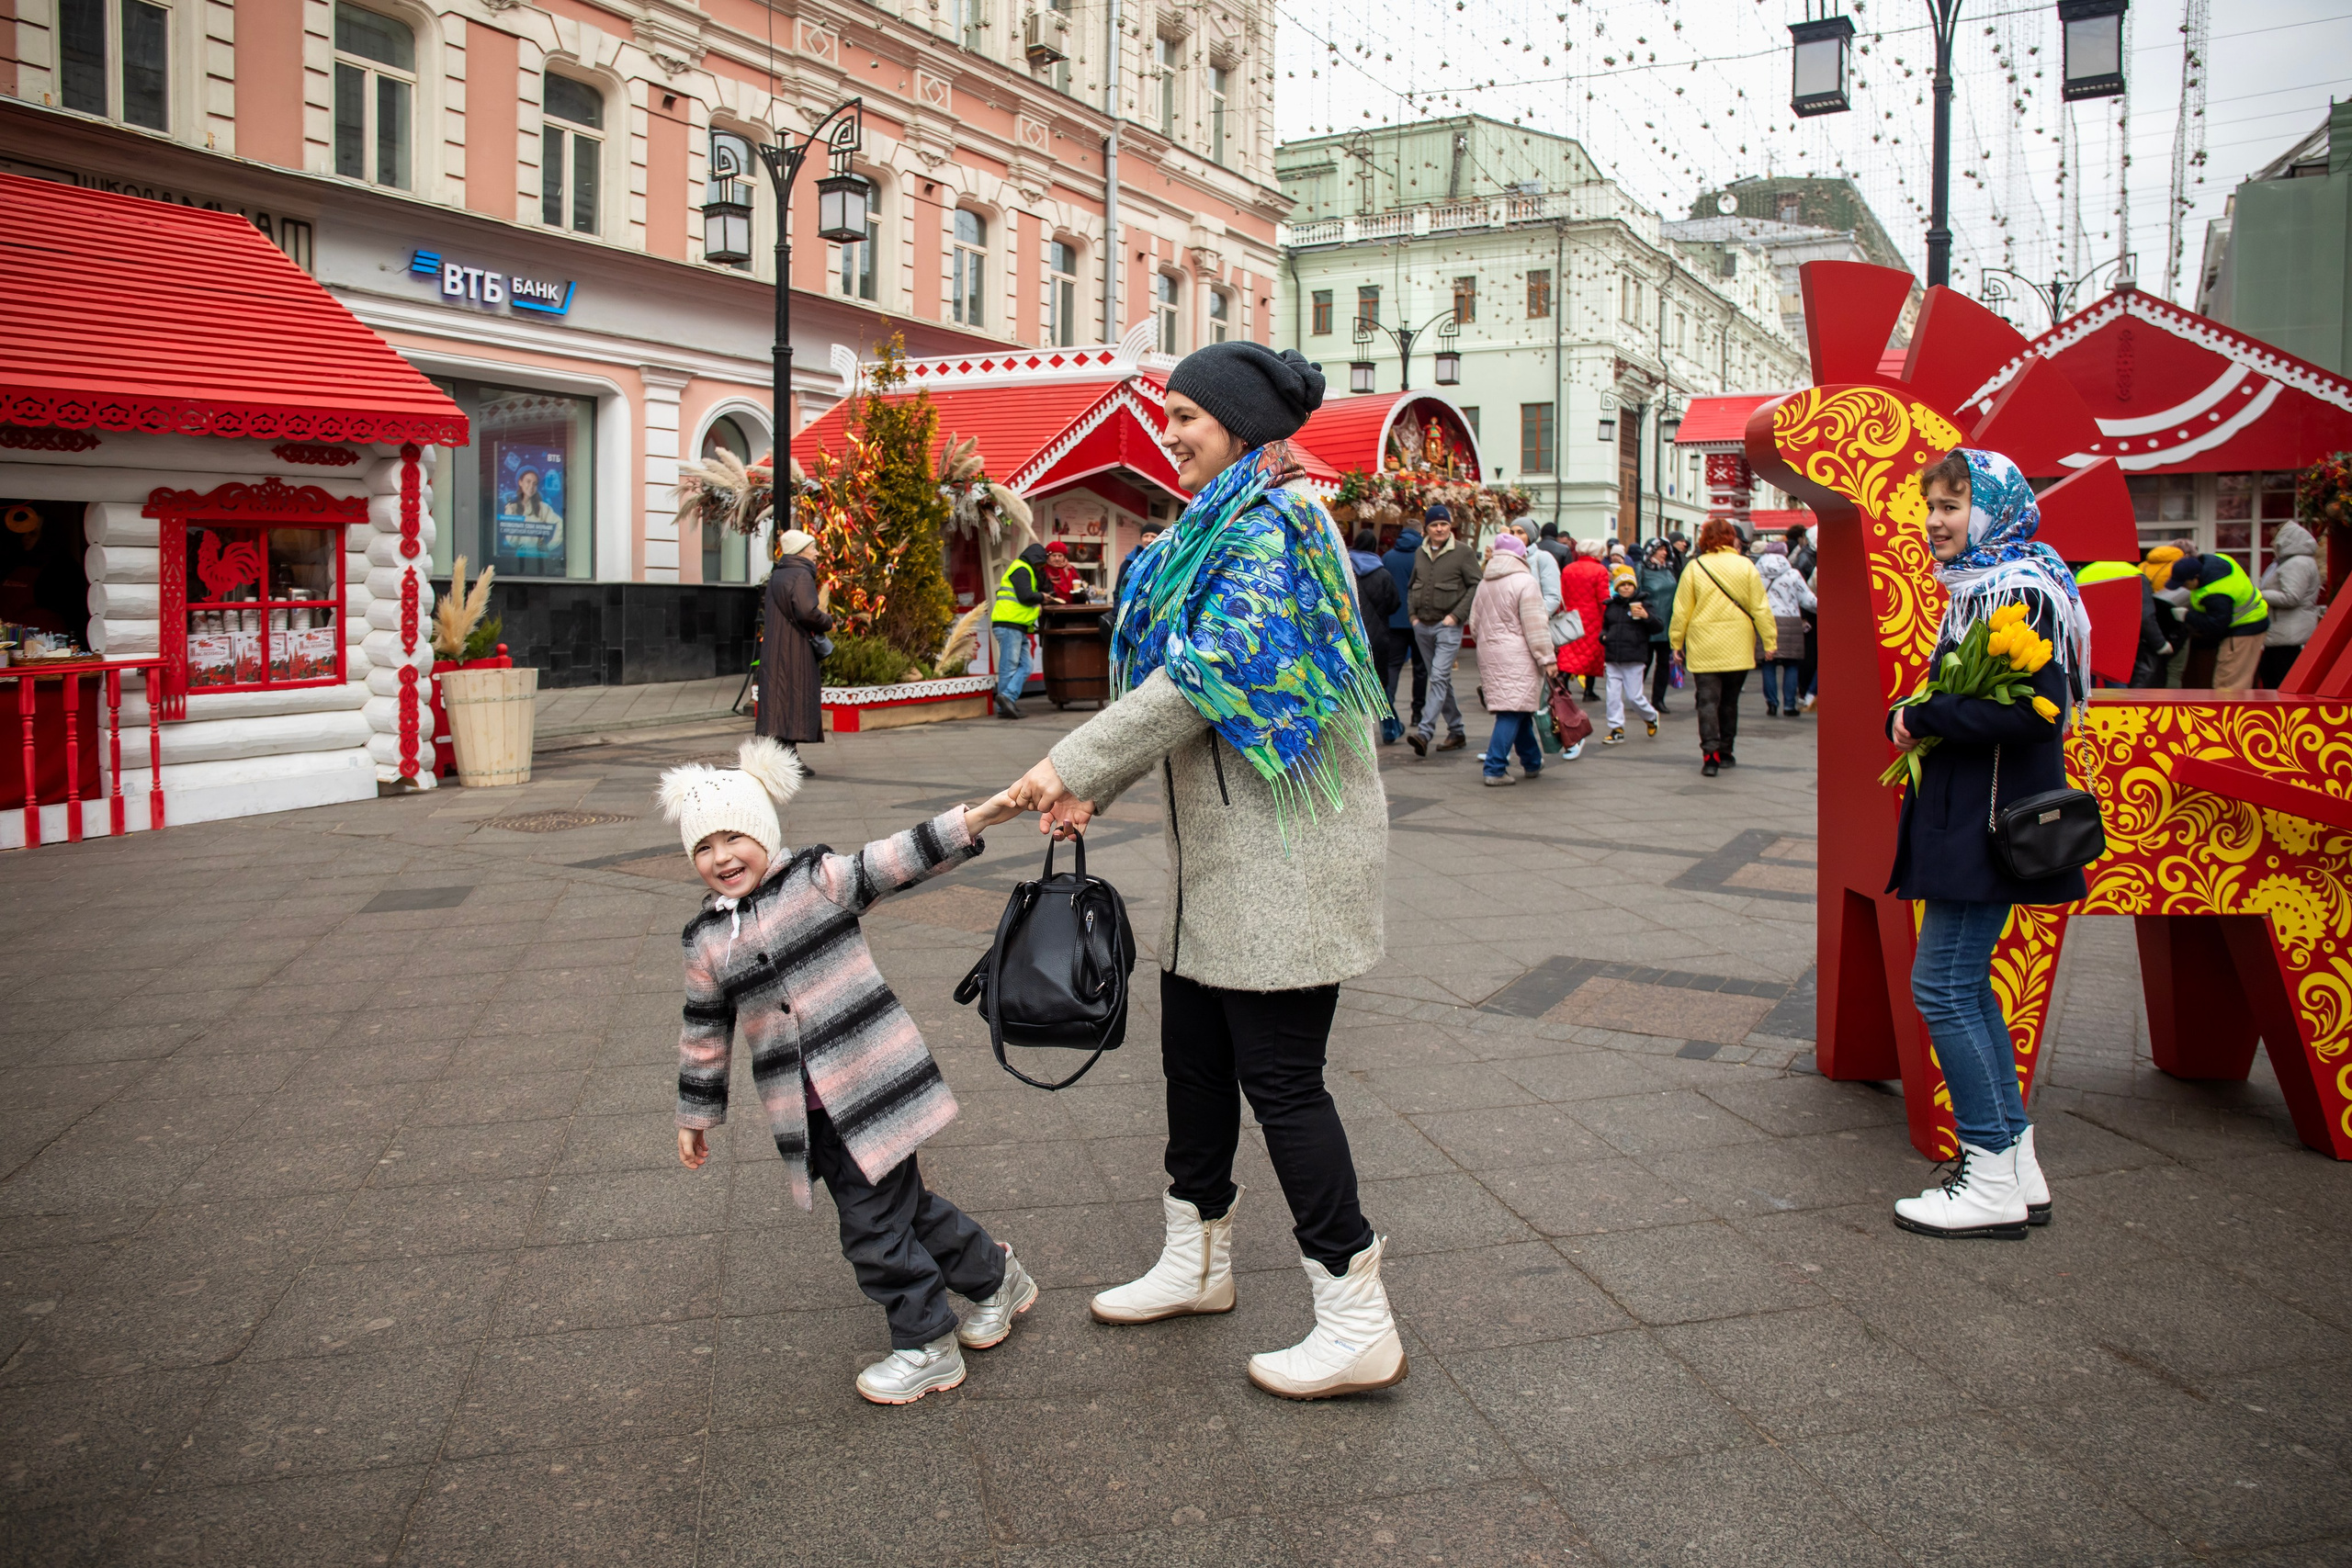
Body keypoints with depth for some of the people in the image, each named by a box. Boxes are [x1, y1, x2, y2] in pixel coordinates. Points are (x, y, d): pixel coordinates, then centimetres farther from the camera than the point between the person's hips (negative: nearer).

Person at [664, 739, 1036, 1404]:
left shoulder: (819, 880, -6)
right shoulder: (706, 941, 7)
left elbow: (902, 859, -15)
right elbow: (705, 1031, 16)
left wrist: (978, 817, -28)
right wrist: (696, 1113, 21)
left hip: (871, 1083, -5)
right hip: (808, 1116, 5)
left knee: (874, 1227, -2)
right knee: (904, 1205, 13)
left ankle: (925, 1347, 17)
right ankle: (995, 1277, 36)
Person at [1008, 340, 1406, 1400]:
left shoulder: (1271, 531, -14)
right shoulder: (1216, 530, 17)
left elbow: (1205, 679, -22)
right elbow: (1177, 687, 15)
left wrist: (1073, 765, -17)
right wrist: (1095, 789, 4)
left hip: (1283, 853, -10)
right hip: (1221, 853, 10)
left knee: (1280, 1077, -5)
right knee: (1193, 1055, 16)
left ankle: (1357, 1327, 6)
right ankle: (1197, 1262, 34)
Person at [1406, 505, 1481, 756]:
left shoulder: (1463, 552, -4)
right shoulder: (1420, 553, 12)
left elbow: (1476, 586, -6)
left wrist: (1456, 615, -12)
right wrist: (1413, 614, 8)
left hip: (1448, 626, -6)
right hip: (1422, 626, 6)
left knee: (1439, 677, -16)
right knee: (1441, 680, 11)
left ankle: (1424, 732, -24)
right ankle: (1456, 732, 21)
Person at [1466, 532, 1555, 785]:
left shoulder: (1484, 584, 12)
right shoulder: (1524, 581, -10)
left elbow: (1474, 623, 19)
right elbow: (1535, 626, -13)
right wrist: (1547, 659, -9)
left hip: (1489, 654, 8)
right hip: (1517, 657, -8)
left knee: (1518, 709, 16)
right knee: (1513, 710, -7)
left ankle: (1533, 762, 26)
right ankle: (1495, 769, -11)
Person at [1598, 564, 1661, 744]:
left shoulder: (1641, 605, -2)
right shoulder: (1611, 606, 10)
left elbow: (1657, 628, -6)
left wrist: (1646, 617, -24)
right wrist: (1603, 636, 5)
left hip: (1634, 658, -4)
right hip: (1612, 657, 4)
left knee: (1633, 695, 0)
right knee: (1613, 695, 1)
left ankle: (1651, 717, 27)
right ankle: (1617, 729, 9)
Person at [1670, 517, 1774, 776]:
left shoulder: (1695, 567, -4)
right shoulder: (1745, 566, -3)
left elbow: (1682, 610, -1)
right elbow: (1760, 608, 0)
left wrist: (1676, 641, 9)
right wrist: (1769, 641, 6)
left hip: (1703, 648, -1)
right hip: (1737, 648, 1)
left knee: (1707, 701, -2)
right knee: (1729, 701, 14)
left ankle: (1710, 754, -15)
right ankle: (1725, 753, 21)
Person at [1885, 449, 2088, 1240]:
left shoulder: (2020, 593, -15)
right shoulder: (1978, 586, 16)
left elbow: (2035, 709, -25)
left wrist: (1922, 718, -17)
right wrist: (1913, 719, 2)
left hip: (1990, 821, -10)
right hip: (1963, 813, 10)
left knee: (1944, 986, -7)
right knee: (1965, 984, 14)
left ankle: (1993, 1181, 2)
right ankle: (2015, 1164, 22)